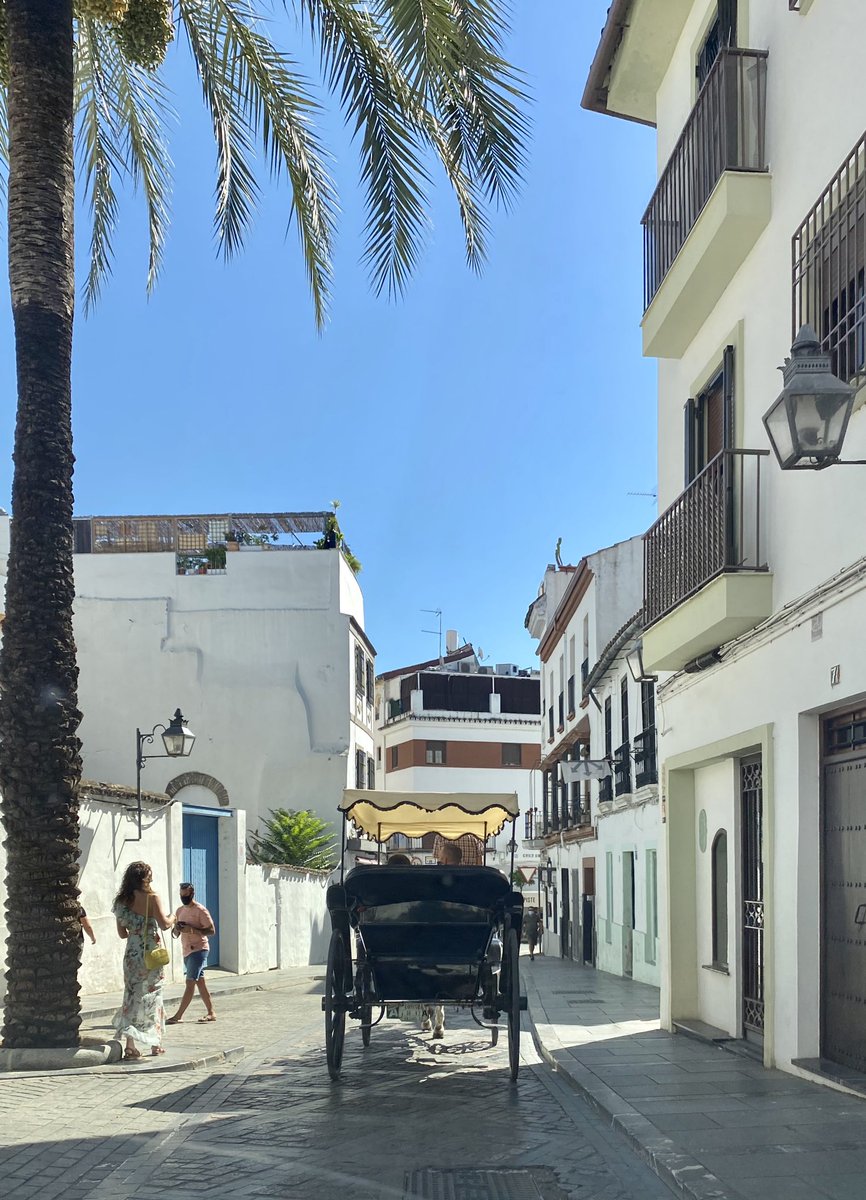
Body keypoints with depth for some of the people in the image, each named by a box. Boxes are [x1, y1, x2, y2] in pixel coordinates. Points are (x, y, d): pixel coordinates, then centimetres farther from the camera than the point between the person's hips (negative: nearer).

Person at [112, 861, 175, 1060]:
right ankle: (156, 1043, 13)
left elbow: (122, 933, 10)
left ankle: (130, 1044, -3)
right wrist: (173, 918, 4)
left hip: (131, 954, 4)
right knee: (153, 995, 7)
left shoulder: (122, 901, 6)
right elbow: (164, 924, -16)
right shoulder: (151, 898, -9)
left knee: (132, 995, 6)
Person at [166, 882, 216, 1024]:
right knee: (200, 983, 10)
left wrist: (192, 930, -22)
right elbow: (175, 934, 17)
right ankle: (211, 1013, 16)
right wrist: (176, 929, -7)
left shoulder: (200, 910, -9)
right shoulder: (180, 911, 13)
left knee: (190, 983, -9)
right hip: (187, 951, 8)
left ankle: (178, 1016, -11)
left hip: (198, 950, -8)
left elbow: (211, 930, -12)